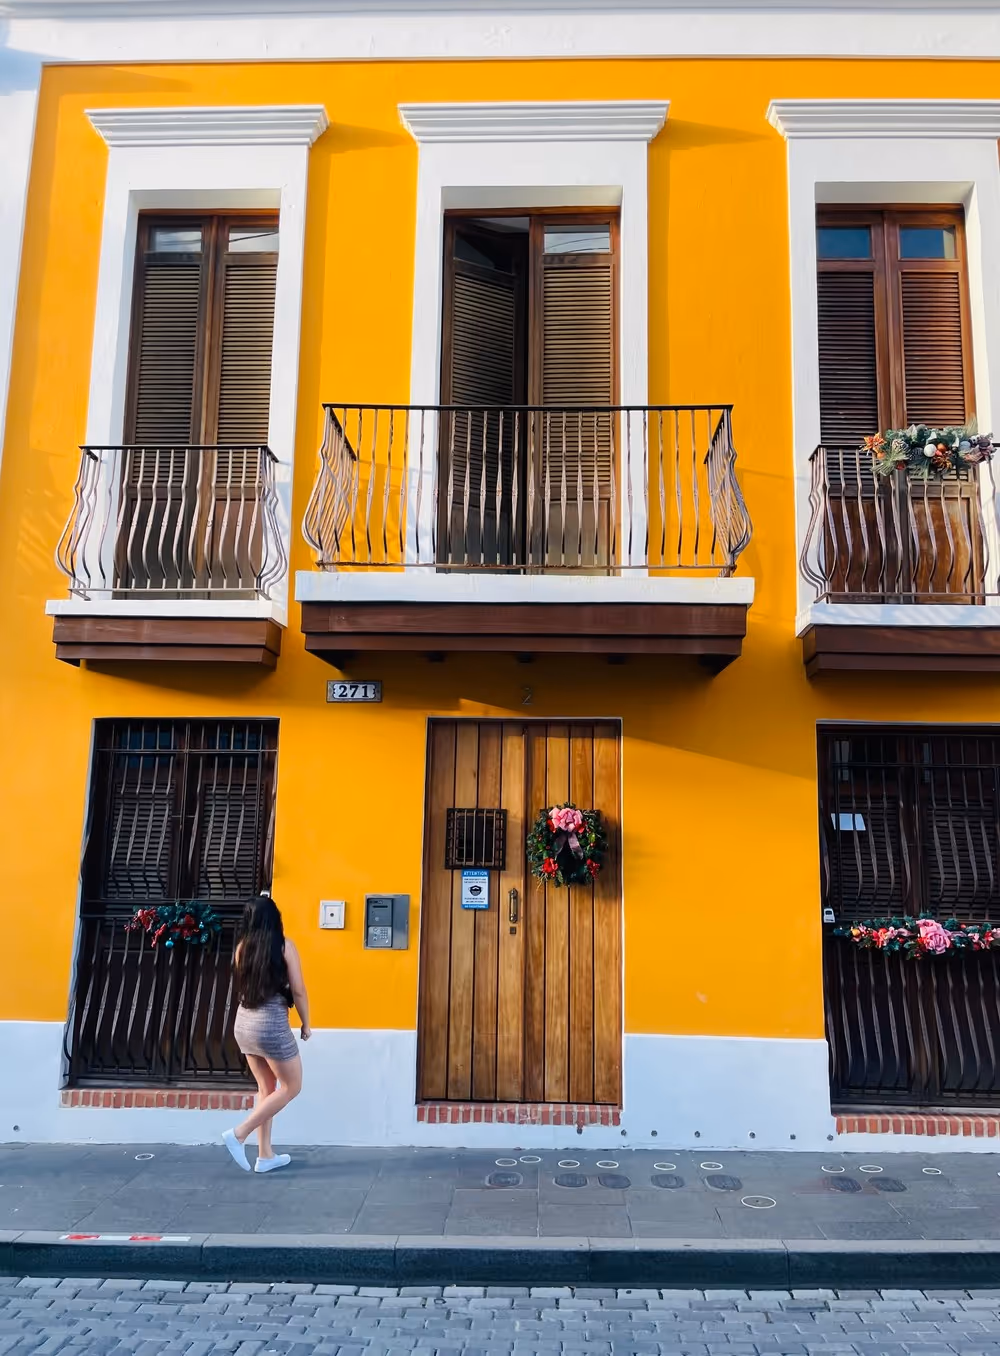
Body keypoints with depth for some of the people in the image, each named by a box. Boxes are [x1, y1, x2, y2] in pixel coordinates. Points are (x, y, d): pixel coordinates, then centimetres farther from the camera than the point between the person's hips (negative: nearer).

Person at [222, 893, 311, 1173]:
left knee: (266, 1088, 17)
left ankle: (265, 1155, 20)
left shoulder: (242, 947, 2)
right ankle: (238, 1135, 0)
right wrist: (306, 1024, 5)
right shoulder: (285, 946, -10)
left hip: (244, 1023, 6)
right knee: (291, 1087, 9)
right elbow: (297, 991, -9)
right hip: (272, 1024, -6)